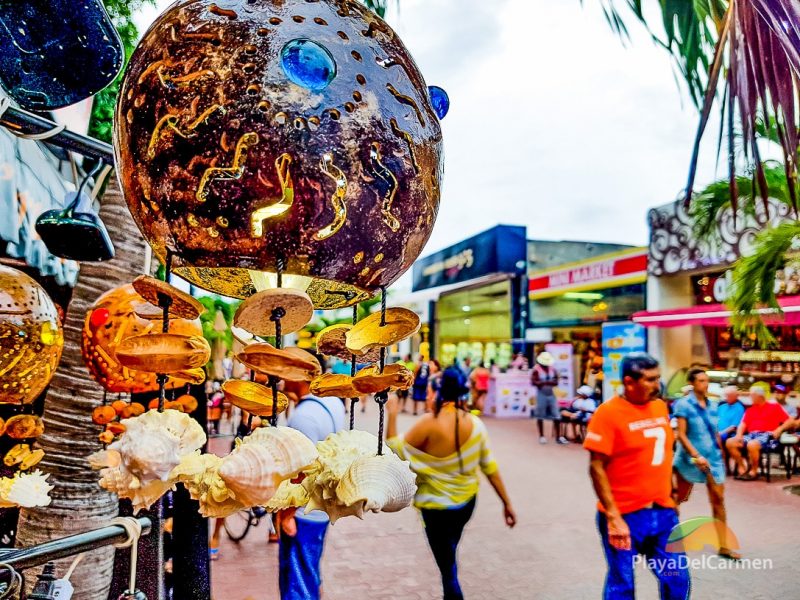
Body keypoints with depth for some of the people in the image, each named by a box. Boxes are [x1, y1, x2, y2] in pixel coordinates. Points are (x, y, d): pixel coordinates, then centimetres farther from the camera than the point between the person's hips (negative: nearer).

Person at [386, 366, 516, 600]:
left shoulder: (428, 424, -24)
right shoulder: (475, 423, -9)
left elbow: (396, 453, -15)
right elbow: (490, 467, -5)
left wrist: (392, 416, -11)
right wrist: (507, 503, 2)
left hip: (437, 507, -5)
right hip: (467, 501, 6)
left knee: (448, 567, 8)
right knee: (449, 555, 31)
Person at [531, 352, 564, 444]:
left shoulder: (552, 370, 5)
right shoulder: (536, 370, -9)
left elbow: (556, 382, 1)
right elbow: (533, 382, -18)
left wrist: (547, 382, -17)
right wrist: (547, 382, -18)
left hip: (551, 394, 4)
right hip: (541, 395, -4)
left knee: (556, 416, 3)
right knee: (540, 416, 5)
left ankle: (559, 437, 11)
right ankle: (541, 436, 17)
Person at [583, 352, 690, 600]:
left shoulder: (660, 406, 4)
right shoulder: (608, 412, -16)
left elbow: (664, 454, 15)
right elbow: (597, 468, -17)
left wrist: (672, 497, 16)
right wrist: (613, 517, -20)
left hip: (663, 512, 6)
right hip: (625, 516, -6)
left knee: (678, 580, 16)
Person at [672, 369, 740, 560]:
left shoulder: (712, 406, 6)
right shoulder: (683, 404, -11)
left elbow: (715, 433, 15)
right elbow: (681, 435, -15)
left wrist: (721, 455, 15)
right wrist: (696, 456, -22)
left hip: (713, 457, 5)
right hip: (690, 458, -5)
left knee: (718, 500, 2)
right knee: (679, 498, 9)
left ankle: (724, 546, 9)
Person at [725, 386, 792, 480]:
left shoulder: (775, 406, 11)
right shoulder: (750, 410, 23)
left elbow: (789, 421, 6)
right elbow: (743, 424, 14)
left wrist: (779, 430, -11)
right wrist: (739, 434, -5)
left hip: (767, 436, -5)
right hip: (751, 435, 5)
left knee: (752, 444, -38)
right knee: (730, 442, -19)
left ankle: (753, 471, -17)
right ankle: (742, 468, -9)